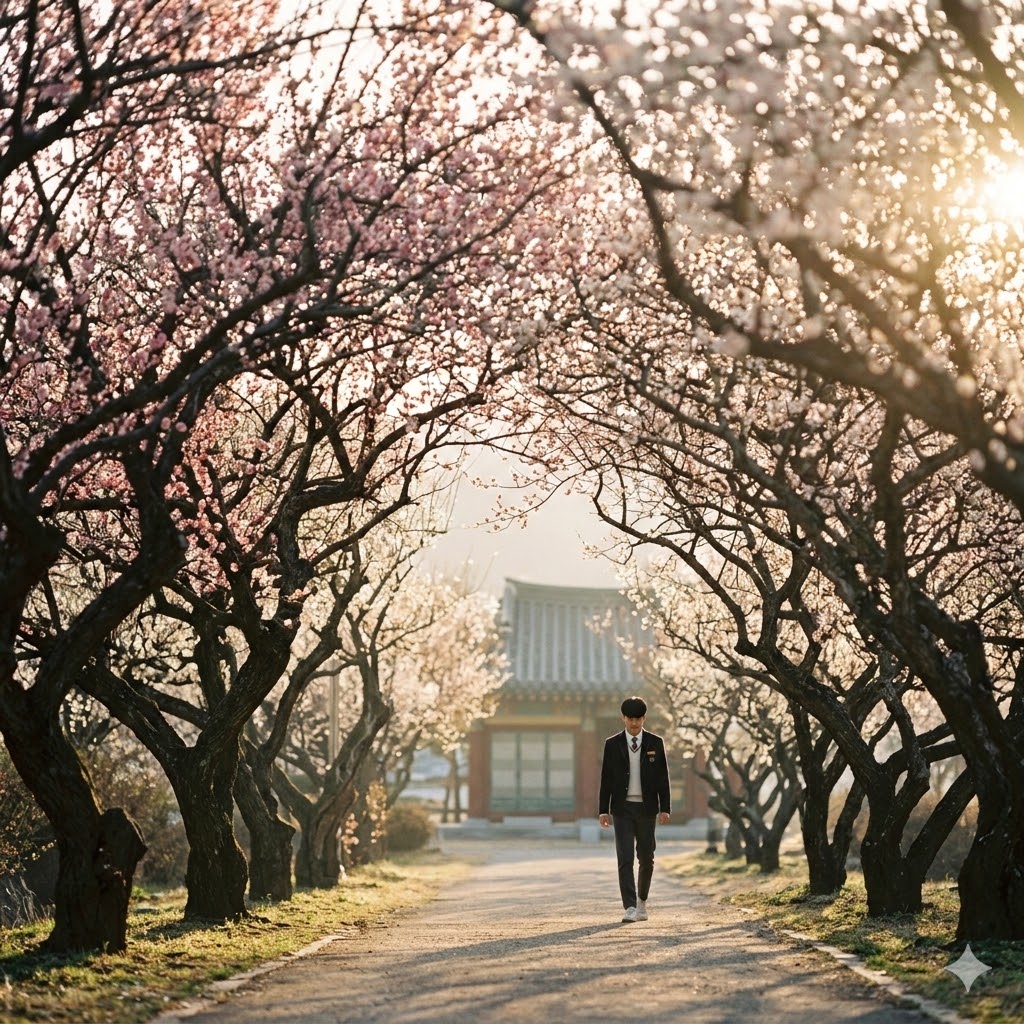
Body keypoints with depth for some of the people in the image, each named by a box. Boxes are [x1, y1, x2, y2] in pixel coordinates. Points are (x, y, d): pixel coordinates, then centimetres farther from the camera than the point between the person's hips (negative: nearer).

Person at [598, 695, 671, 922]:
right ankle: (629, 907, -11)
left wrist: (665, 808, -4)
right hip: (622, 808, -1)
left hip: (647, 808, 1)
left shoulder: (655, 743, 2)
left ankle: (642, 900, 29)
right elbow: (606, 778, 2)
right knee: (625, 858, -9)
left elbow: (663, 777, 2)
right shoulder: (612, 744, 1)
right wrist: (603, 810, -2)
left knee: (646, 858, 9)